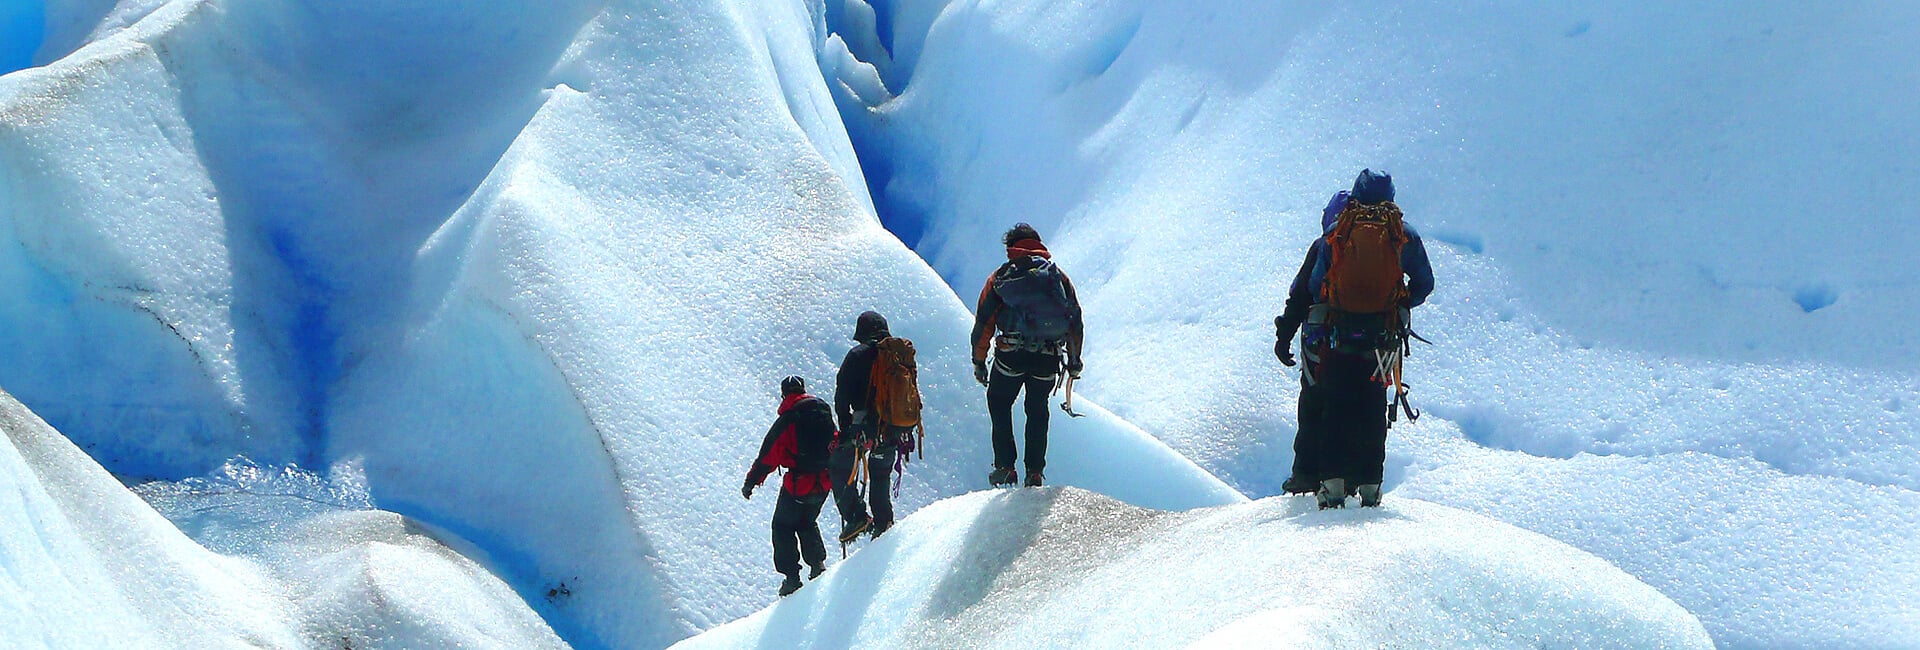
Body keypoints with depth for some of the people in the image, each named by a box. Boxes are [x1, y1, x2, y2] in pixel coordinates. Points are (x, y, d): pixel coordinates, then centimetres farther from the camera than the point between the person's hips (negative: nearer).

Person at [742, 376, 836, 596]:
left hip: (798, 484, -5)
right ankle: (818, 564, 16)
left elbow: (768, 456, -10)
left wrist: (751, 482, 0)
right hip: (824, 482, 5)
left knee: (783, 526, 12)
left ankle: (792, 577, 5)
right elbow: (835, 442, 16)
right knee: (808, 522, 27)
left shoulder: (786, 420, -13)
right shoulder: (824, 410, 2)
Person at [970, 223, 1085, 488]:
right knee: (1038, 411, 19)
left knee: (999, 405, 18)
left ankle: (1005, 467, 11)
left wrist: (978, 361, 10)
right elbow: (1076, 322, 12)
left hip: (1011, 356, -2)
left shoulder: (1001, 277, 7)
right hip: (1048, 358, 2)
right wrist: (1074, 361, 19)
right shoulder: (1059, 276, 12)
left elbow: (983, 322, 4)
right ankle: (1035, 473, 15)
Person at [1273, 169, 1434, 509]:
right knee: (1371, 411, 10)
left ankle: (1308, 474, 3)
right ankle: (1369, 484, 8)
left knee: (1317, 405, 8)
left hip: (1332, 339, -1)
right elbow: (1423, 284, 12)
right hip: (1382, 339, 1)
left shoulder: (1332, 235, 2)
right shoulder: (1404, 236, 4)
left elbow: (1302, 289, 2)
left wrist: (1285, 333, 11)